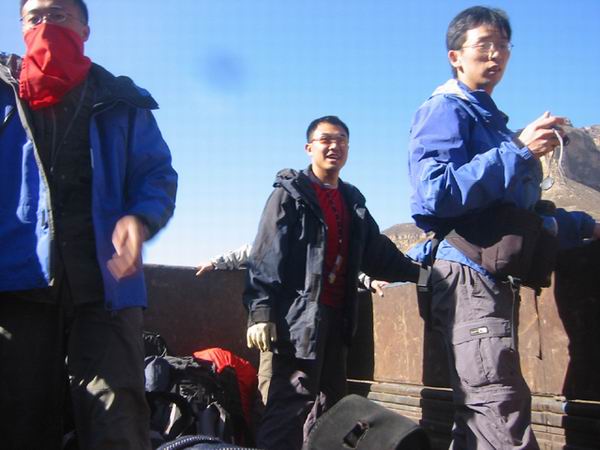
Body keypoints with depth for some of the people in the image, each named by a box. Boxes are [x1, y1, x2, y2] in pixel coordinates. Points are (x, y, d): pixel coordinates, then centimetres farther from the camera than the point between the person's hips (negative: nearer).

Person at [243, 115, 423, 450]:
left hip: (336, 317, 8)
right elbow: (266, 256, -10)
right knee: (290, 404, -12)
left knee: (330, 403, 14)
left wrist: (418, 272, 15)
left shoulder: (352, 201, 18)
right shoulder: (291, 193, -2)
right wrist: (261, 312, -19)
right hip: (297, 317, -7)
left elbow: (377, 253, 24)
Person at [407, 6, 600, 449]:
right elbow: (437, 193, -20)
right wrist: (519, 152, -19)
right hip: (469, 277, -10)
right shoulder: (446, 110, -2)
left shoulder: (490, 119, 26)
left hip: (494, 282, 10)